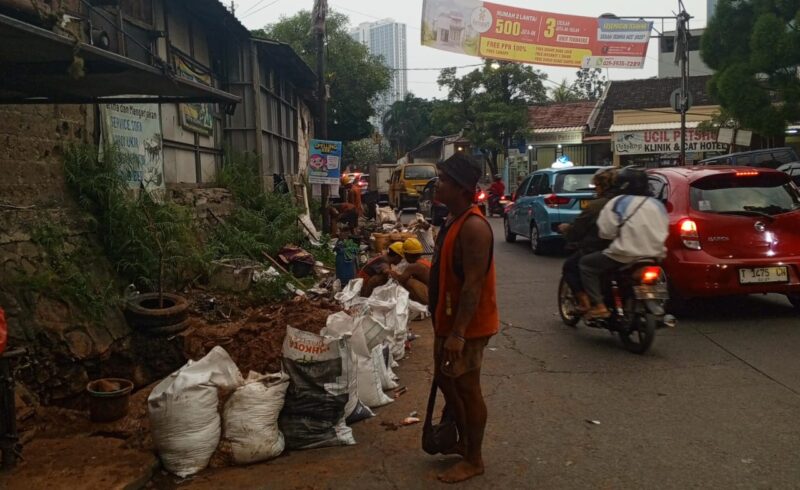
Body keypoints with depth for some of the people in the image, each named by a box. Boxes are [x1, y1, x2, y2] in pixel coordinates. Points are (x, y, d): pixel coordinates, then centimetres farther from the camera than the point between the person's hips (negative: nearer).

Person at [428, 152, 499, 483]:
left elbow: (473, 284, -27)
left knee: (467, 389, 3)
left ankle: (474, 460, 20)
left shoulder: (474, 227, -23)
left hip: (467, 326, -10)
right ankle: (463, 441, 38)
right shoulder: (453, 222, 9)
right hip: (448, 321, 10)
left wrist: (458, 333, -28)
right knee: (445, 381, 20)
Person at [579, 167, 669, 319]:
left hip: (626, 255, -7)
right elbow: (664, 231, 20)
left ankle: (598, 306, -6)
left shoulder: (618, 202, -3)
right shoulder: (657, 204, 15)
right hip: (655, 256, 7)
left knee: (586, 263, 6)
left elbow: (605, 231, -10)